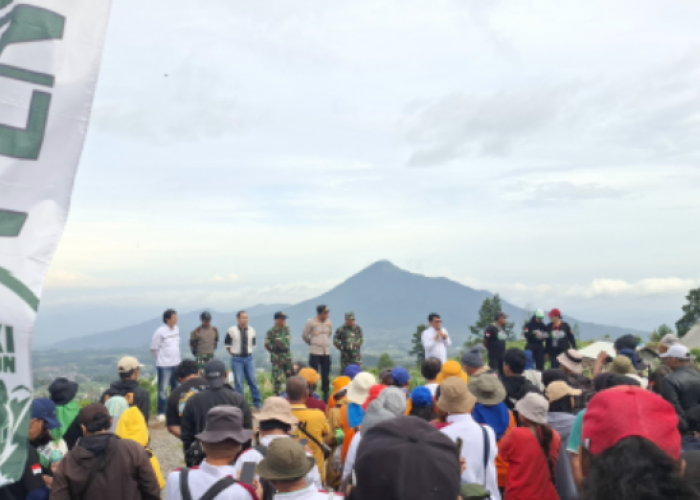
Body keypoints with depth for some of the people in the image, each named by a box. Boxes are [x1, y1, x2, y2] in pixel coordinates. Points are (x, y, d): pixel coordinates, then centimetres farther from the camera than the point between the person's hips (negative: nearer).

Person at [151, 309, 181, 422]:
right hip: (164, 365, -7)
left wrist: (178, 359, 12)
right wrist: (161, 360, 2)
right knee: (163, 389, 0)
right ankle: (161, 413, 10)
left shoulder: (176, 329, 5)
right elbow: (153, 349, -8)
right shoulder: (160, 332, -15)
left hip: (177, 364, 7)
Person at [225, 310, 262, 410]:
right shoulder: (232, 330, -8)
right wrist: (233, 353, 5)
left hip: (249, 358, 2)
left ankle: (257, 403, 15)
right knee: (238, 382, 1)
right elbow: (226, 343, 7)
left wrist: (249, 352, 7)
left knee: (253, 380, 4)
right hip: (237, 359, -2)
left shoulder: (251, 330, -1)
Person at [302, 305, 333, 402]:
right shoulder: (310, 322, -8)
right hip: (315, 352, -4)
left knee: (326, 376, 8)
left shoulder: (329, 323, 6)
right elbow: (304, 335, 2)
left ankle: (326, 396, 17)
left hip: (326, 352, 4)